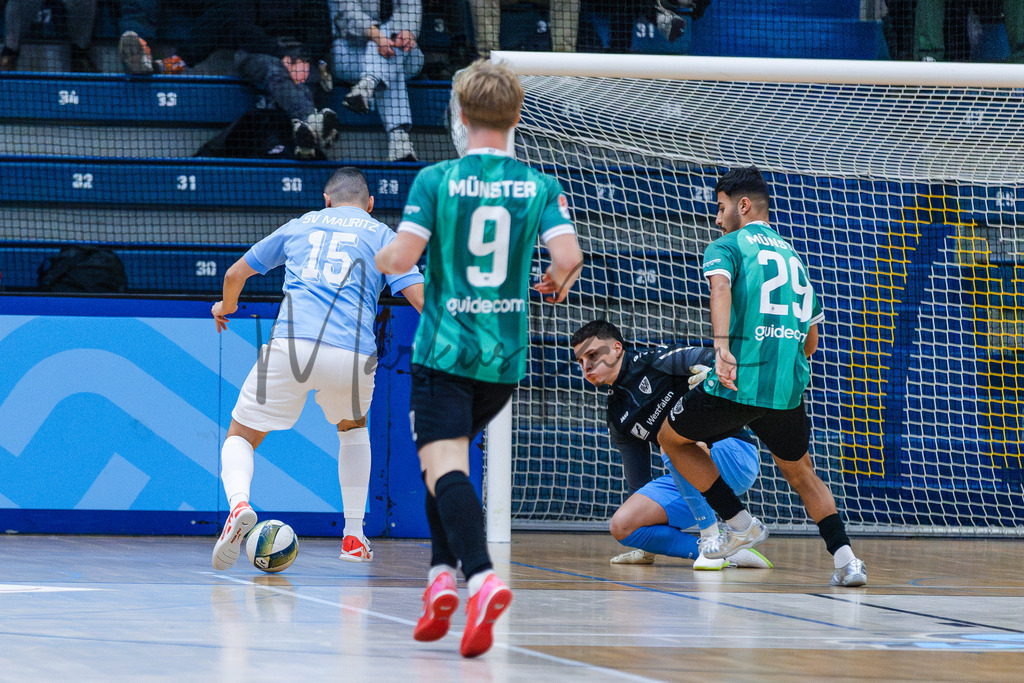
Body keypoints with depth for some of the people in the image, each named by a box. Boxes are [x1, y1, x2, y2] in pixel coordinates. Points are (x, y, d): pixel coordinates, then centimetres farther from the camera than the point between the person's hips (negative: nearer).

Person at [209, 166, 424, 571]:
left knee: (241, 437, 13)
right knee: (353, 427, 32)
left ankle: (238, 503, -21)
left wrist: (226, 307, 56)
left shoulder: (300, 226, 26)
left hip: (291, 345, 0)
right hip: (353, 354, 0)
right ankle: (354, 537, 25)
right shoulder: (381, 235, 19)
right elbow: (420, 296, 5)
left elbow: (236, 273, 34)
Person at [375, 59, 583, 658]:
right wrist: (557, 284, 13)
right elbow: (569, 258, -10)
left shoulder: (435, 180, -4)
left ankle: (482, 577, -35)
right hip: (506, 358, 4)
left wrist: (379, 258, 12)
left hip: (444, 349, -4)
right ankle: (443, 573, 13)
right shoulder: (541, 187, 2)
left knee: (444, 466, -13)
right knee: (447, 458, 23)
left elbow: (401, 257, -12)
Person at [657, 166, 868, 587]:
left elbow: (720, 287, -21)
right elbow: (812, 341, 27)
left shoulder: (726, 247, 4)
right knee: (800, 472, 24)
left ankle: (740, 523, 12)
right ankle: (845, 559, 7)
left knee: (672, 438, 19)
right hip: (790, 387, 5)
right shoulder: (793, 256, 22)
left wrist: (722, 346, -33)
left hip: (739, 381, -5)